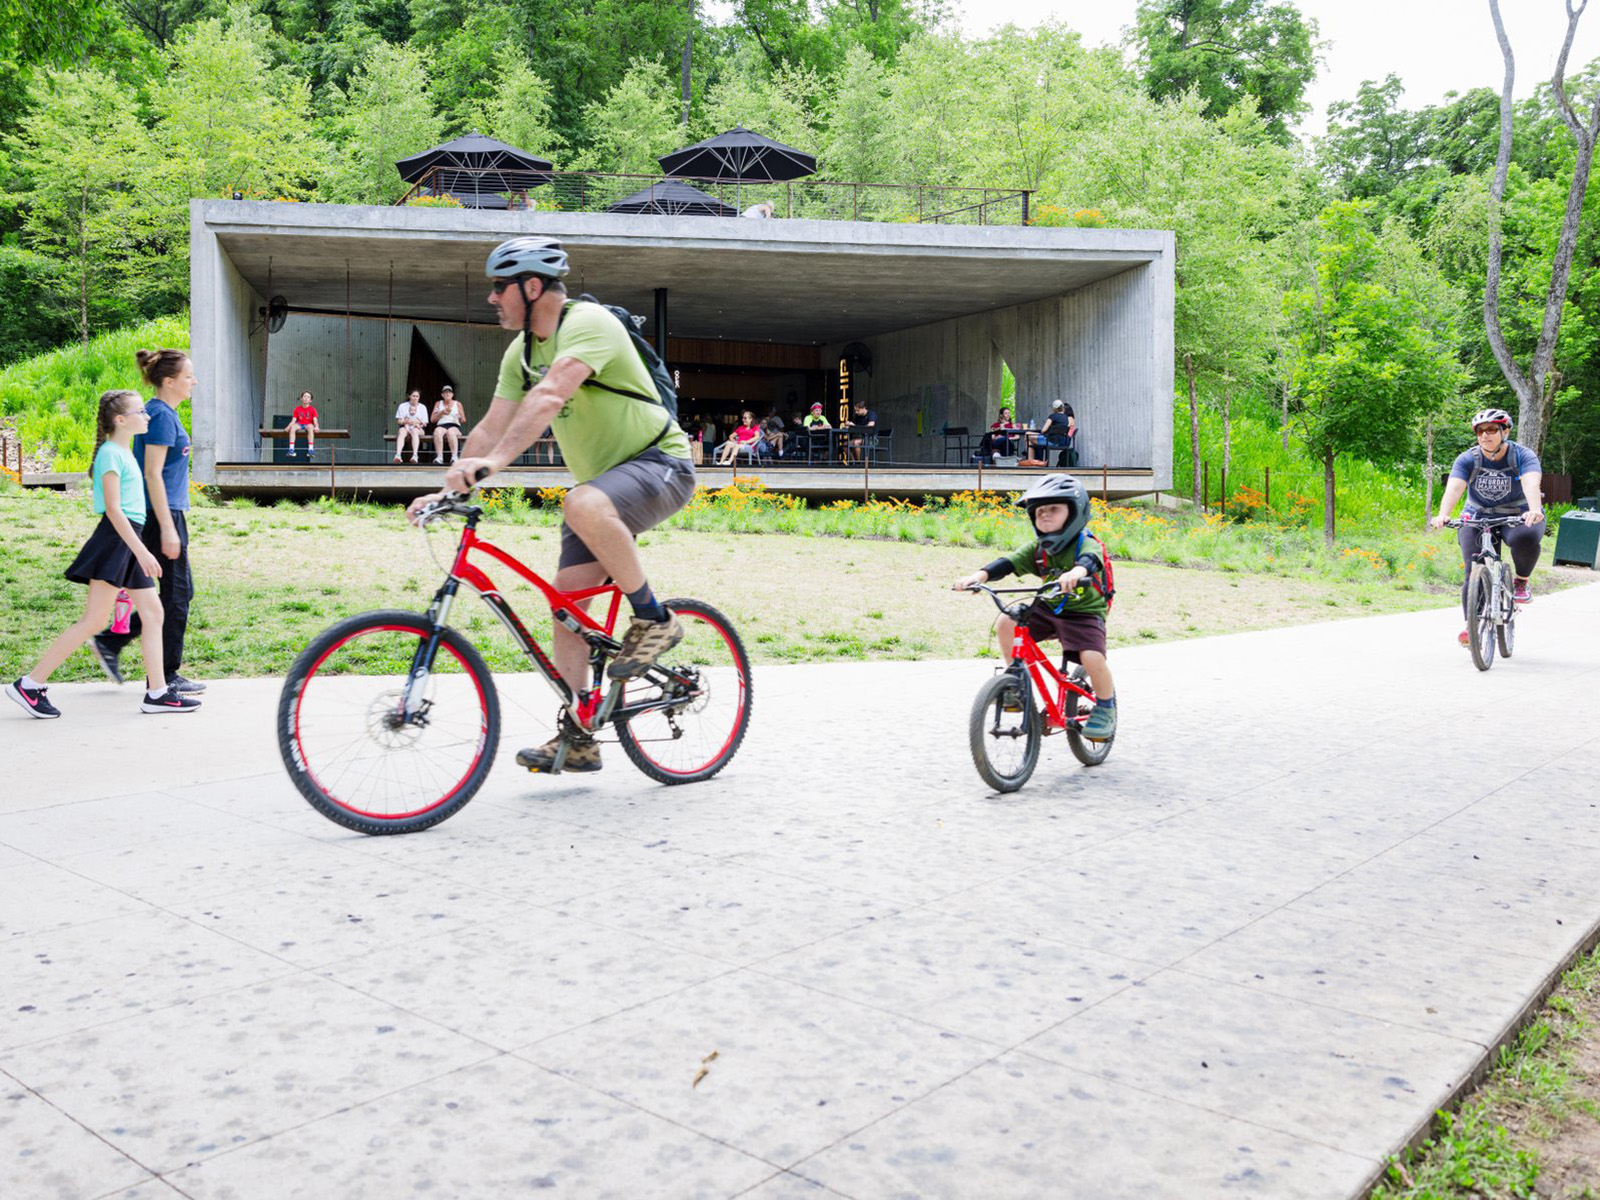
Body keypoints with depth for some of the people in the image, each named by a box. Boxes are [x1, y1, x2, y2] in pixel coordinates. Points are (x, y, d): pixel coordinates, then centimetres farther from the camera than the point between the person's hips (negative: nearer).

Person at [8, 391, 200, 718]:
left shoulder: (124, 452, 18)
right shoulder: (111, 453, -11)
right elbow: (113, 509, -18)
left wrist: (140, 550, 23)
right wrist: (142, 552, -22)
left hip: (129, 540, 10)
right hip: (115, 539, -10)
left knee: (152, 612, 5)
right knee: (93, 619, -8)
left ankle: (157, 692, 7)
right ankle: (30, 685, -1)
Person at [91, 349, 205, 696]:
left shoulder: (159, 413, 15)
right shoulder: (161, 415, -14)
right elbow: (153, 474, -19)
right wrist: (168, 528, -21)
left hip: (164, 514, 10)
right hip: (162, 515, -10)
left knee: (179, 591, 15)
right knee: (175, 595, -1)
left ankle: (109, 642, 17)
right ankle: (165, 677, 8)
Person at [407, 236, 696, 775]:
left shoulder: (587, 323, -19)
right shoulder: (520, 352, 8)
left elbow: (550, 397, -35)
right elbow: (490, 428, 7)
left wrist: (495, 462, -45)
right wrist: (447, 489, -5)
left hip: (660, 463, -8)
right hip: (603, 479, 9)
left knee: (583, 506, -39)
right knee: (567, 597, -3)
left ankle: (654, 619, -18)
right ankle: (577, 738, 3)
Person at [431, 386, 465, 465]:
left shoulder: (457, 404, 18)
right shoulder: (438, 404, 20)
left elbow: (463, 420, 16)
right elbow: (433, 419, 12)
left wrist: (460, 418, -8)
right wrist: (442, 412, -1)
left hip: (455, 426, -1)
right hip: (441, 426, 1)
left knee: (451, 431, -38)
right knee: (437, 431, -36)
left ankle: (454, 456, -52)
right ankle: (439, 457, -48)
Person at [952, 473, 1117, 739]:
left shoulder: (1086, 544, -16)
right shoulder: (1037, 548, -1)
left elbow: (1090, 561, -40)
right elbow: (1008, 563, -14)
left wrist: (1075, 573, -65)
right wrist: (979, 575, -33)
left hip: (1084, 612, -5)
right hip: (1047, 609, 5)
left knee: (1092, 658, -28)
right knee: (1006, 623, -18)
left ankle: (1106, 706, 3)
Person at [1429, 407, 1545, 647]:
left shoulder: (1523, 456, -11)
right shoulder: (1467, 460, -7)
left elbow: (1531, 485, -30)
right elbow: (1454, 488, -23)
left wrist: (1535, 511, -51)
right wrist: (1443, 515, -44)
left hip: (1518, 517, -1)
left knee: (1526, 538, -35)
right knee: (1474, 572, -13)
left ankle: (1521, 582, -7)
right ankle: (1471, 625, -4)